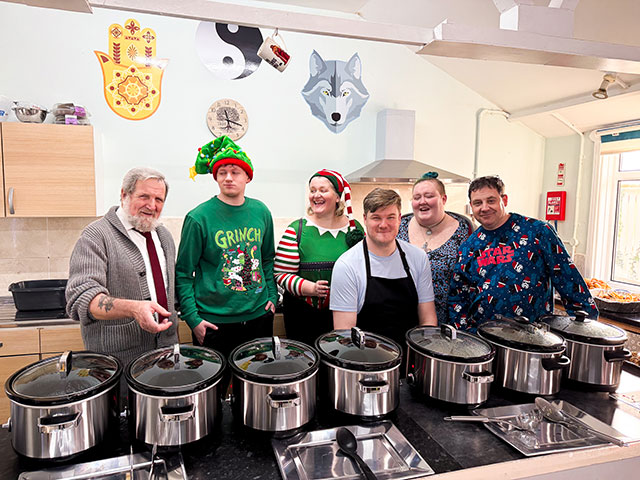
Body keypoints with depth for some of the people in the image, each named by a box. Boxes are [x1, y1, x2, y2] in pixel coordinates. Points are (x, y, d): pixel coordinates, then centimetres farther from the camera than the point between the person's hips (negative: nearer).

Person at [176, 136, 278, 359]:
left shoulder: (261, 212, 4)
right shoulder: (199, 218, -10)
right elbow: (183, 273, -7)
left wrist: (272, 295, 5)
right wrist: (192, 318, -12)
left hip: (259, 315, 4)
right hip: (214, 321, -4)